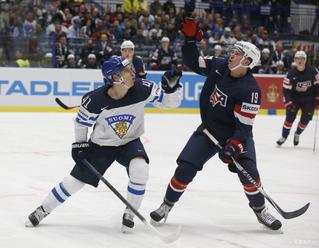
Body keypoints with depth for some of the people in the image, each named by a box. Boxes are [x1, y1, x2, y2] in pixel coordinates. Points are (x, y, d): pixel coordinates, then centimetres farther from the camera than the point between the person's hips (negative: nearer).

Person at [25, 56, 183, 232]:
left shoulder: (142, 89, -24)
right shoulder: (95, 100, -26)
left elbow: (169, 102, -15)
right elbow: (82, 121, -6)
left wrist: (171, 87, -33)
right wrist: (79, 144, -2)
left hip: (130, 142, 1)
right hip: (101, 144, -1)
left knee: (140, 169, -29)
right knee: (75, 181, 2)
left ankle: (130, 213, -5)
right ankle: (42, 210, 25)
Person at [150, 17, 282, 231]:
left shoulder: (250, 89, -24)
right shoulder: (218, 66, -9)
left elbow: (243, 125, -26)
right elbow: (193, 62, 4)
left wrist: (233, 146, -38)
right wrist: (190, 39, -9)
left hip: (236, 133, -4)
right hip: (209, 130, 4)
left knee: (248, 170, -19)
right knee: (186, 167, -6)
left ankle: (261, 210, 3)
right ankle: (167, 205, 11)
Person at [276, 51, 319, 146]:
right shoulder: (291, 73, -14)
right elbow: (286, 89, -13)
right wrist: (288, 102, -22)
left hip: (309, 99, 1)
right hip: (295, 98, -1)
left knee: (305, 119, -2)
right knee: (290, 116, -10)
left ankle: (297, 134, 24)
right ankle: (284, 136, 3)